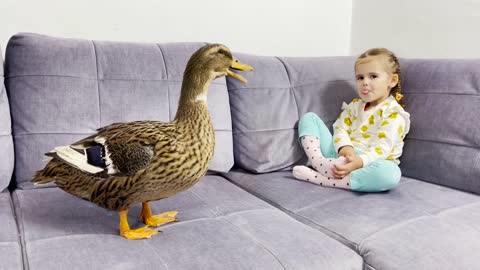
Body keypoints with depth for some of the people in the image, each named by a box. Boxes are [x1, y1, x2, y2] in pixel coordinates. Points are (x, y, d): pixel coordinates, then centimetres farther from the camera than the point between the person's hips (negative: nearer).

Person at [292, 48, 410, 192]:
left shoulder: (394, 114, -5)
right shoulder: (355, 105, 16)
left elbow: (383, 147, -17)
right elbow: (340, 129, 5)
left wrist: (358, 162, -35)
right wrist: (345, 147, -20)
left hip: (367, 162, -5)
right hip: (341, 155, 6)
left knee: (391, 173, -41)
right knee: (309, 117, 5)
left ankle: (322, 179, -39)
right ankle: (318, 161, -24)